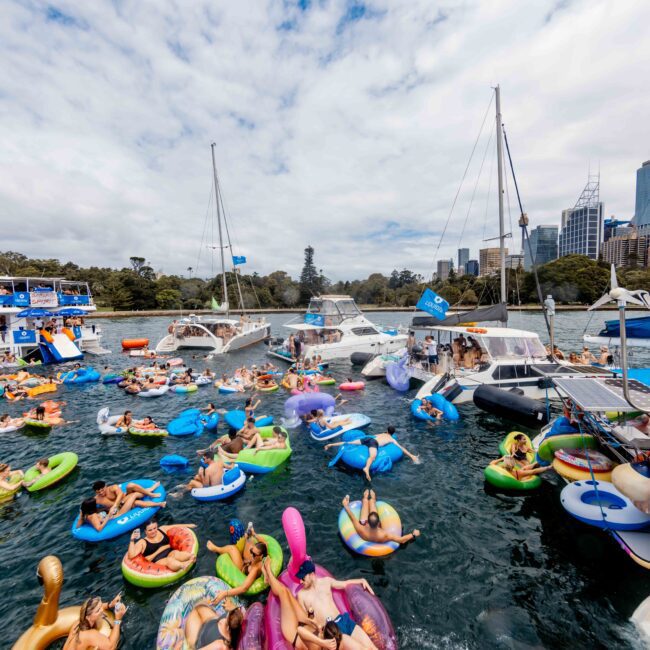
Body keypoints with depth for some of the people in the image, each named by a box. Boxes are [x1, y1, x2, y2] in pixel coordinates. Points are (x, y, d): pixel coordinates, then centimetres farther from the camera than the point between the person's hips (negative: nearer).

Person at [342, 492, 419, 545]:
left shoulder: (362, 531, -48)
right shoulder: (384, 535, -47)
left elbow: (352, 518, -33)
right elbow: (402, 540, -37)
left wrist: (346, 506, -22)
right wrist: (413, 535, -25)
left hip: (364, 524, -1)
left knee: (366, 500, 20)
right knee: (371, 500, 21)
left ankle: (365, 497, 61)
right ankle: (373, 498, 61)